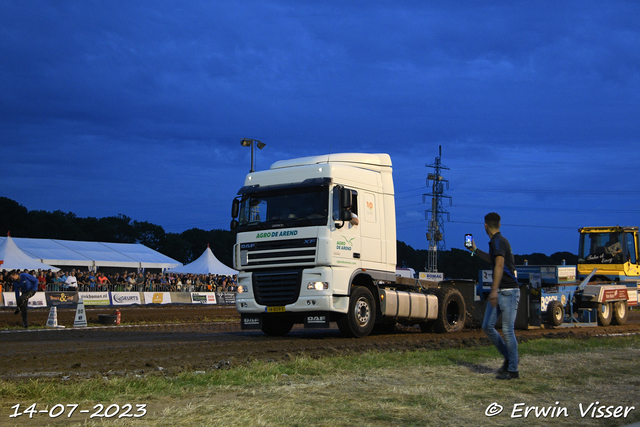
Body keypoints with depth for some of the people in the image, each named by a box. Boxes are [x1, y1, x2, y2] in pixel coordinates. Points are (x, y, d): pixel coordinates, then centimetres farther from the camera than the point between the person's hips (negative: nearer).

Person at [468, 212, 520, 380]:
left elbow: (499, 264, -27)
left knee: (507, 331, -6)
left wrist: (494, 290, -34)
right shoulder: (496, 242, 16)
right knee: (487, 326, 8)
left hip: (508, 291, -10)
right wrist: (475, 250, 45)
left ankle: (513, 370, 1)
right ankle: (508, 357, 19)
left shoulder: (498, 241, -14)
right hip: (499, 291, 10)